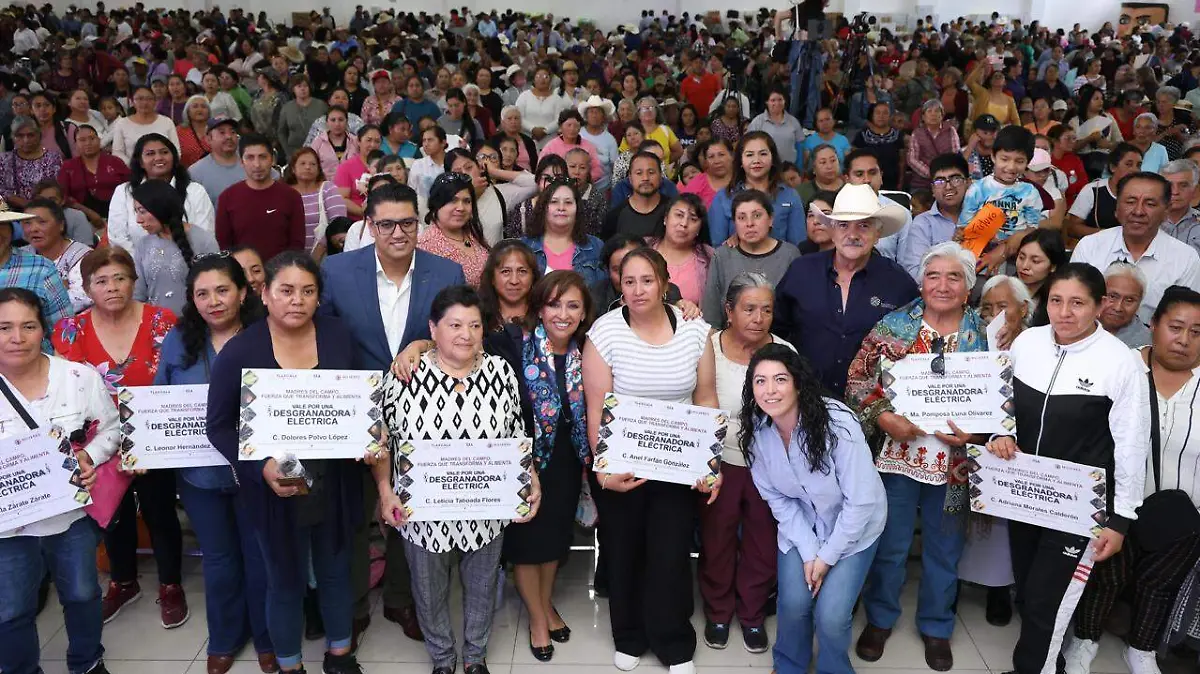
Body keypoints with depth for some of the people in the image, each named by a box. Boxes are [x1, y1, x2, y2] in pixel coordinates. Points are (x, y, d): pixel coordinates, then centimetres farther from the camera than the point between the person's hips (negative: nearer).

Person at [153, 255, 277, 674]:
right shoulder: (178, 340, -2)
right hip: (198, 472, 3)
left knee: (260, 555, 14)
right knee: (219, 559, 20)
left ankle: (267, 638, 35)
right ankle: (224, 638, 41)